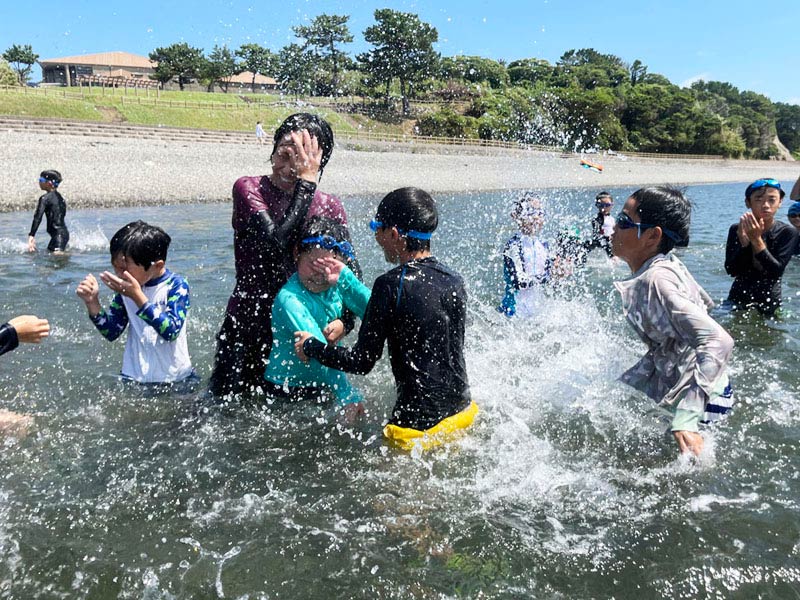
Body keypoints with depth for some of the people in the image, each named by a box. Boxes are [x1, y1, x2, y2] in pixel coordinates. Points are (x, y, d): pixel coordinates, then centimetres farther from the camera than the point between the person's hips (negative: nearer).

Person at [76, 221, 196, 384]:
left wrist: (137, 296, -30)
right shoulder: (126, 288, 1)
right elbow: (111, 333, 4)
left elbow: (171, 331, -25)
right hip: (133, 378, 3)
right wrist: (92, 302, -11)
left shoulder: (176, 285, -12)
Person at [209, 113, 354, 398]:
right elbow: (277, 241, -25)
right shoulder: (248, 189, -8)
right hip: (247, 330, -2)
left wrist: (344, 321, -18)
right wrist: (306, 183, -20)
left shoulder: (330, 207, 1)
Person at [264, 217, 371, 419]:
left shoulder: (339, 283, -2)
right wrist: (348, 397, -34)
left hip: (324, 386, 6)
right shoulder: (289, 298, -23)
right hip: (287, 391, -6)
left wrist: (343, 275, -23)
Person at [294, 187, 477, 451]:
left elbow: (362, 362, -13)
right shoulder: (455, 281, 2)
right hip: (463, 410, 7)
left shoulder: (391, 284, -18)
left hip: (418, 424, -7)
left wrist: (311, 347, 6)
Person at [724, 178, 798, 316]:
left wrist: (757, 240, -28)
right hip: (738, 300, 2)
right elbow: (731, 271, -12)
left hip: (769, 304, -2)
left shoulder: (788, 232, -10)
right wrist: (744, 241, -26)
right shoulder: (736, 230, -5)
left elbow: (777, 271, -21)